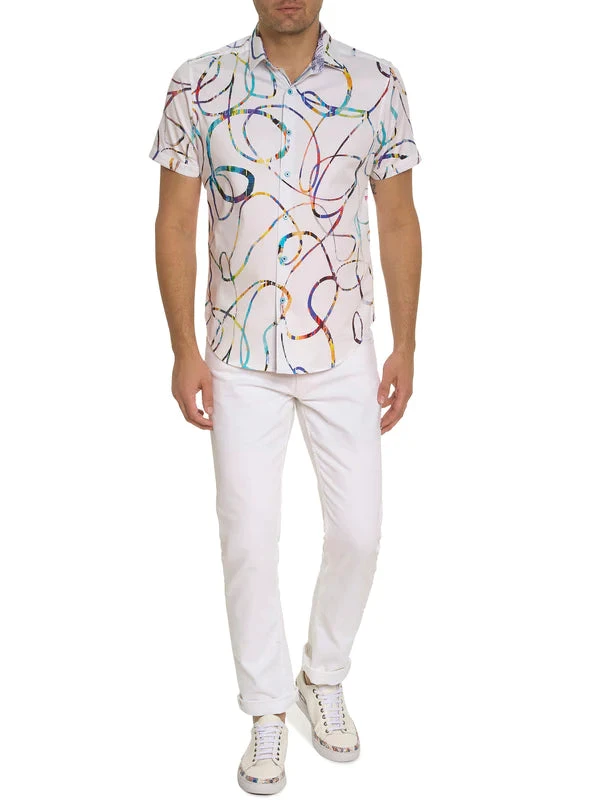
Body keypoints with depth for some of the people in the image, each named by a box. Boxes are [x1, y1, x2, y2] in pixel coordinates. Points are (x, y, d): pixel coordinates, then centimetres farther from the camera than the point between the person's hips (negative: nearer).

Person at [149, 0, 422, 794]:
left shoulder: (378, 84, -1)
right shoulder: (199, 85, -4)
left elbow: (398, 220, 4)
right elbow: (175, 223, -1)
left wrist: (405, 346, 2)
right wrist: (184, 351, -5)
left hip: (346, 354, 1)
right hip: (240, 359, -1)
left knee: (358, 530, 6)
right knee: (249, 538, 4)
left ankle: (324, 679, 34)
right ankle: (267, 711, 26)